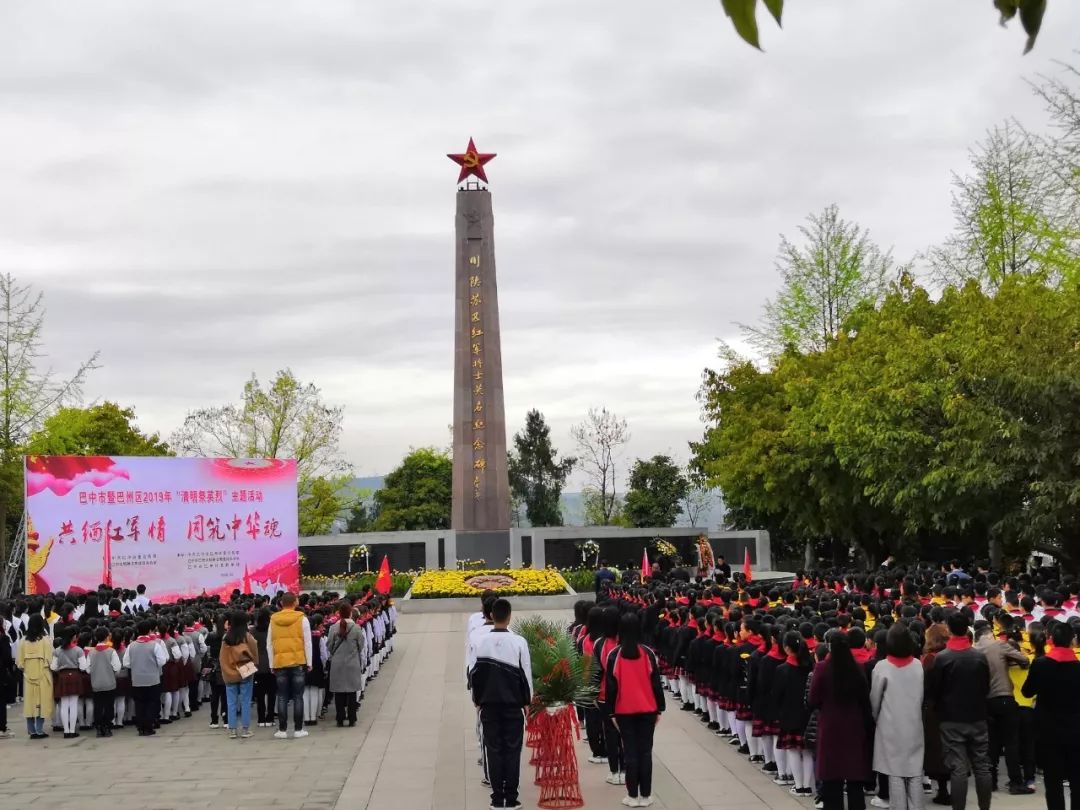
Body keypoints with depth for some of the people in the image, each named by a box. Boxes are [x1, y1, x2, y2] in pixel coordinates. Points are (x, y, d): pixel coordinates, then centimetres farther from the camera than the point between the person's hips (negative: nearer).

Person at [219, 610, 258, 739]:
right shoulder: (247, 637, -9)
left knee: (231, 702, 7)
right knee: (245, 702, 4)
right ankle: (245, 729, 5)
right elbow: (254, 655, -2)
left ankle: (232, 730, 8)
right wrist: (254, 666, 15)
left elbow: (222, 657, 2)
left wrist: (225, 670, 12)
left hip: (229, 673, 2)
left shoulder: (226, 638, -2)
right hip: (245, 673, -2)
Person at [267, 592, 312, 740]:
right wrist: (309, 662, 5)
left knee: (282, 697, 7)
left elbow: (269, 644, 7)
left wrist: (271, 665, 13)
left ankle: (282, 730, 7)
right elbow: (307, 642, -2)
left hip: (280, 662, 2)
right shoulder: (301, 618, -3)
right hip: (298, 661, -2)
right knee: (298, 697, 4)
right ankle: (298, 729, 5)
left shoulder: (273, 619, 4)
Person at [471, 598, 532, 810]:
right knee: (512, 749, 4)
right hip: (513, 703, -1)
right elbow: (526, 673, -2)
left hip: (489, 703, 1)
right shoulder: (518, 642, -7)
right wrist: (527, 701, 9)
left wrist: (477, 699, 12)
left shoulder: (483, 642, -3)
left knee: (493, 749, 5)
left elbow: (476, 673, 0)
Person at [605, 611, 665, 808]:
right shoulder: (648, 653, -5)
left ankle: (633, 796, 5)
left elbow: (611, 686, -5)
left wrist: (611, 713, 4)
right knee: (645, 751, 7)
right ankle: (645, 795, 9)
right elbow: (656, 683, -1)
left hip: (624, 711, -1)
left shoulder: (614, 655, -7)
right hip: (647, 710, 1)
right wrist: (659, 709, 8)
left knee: (630, 752, 4)